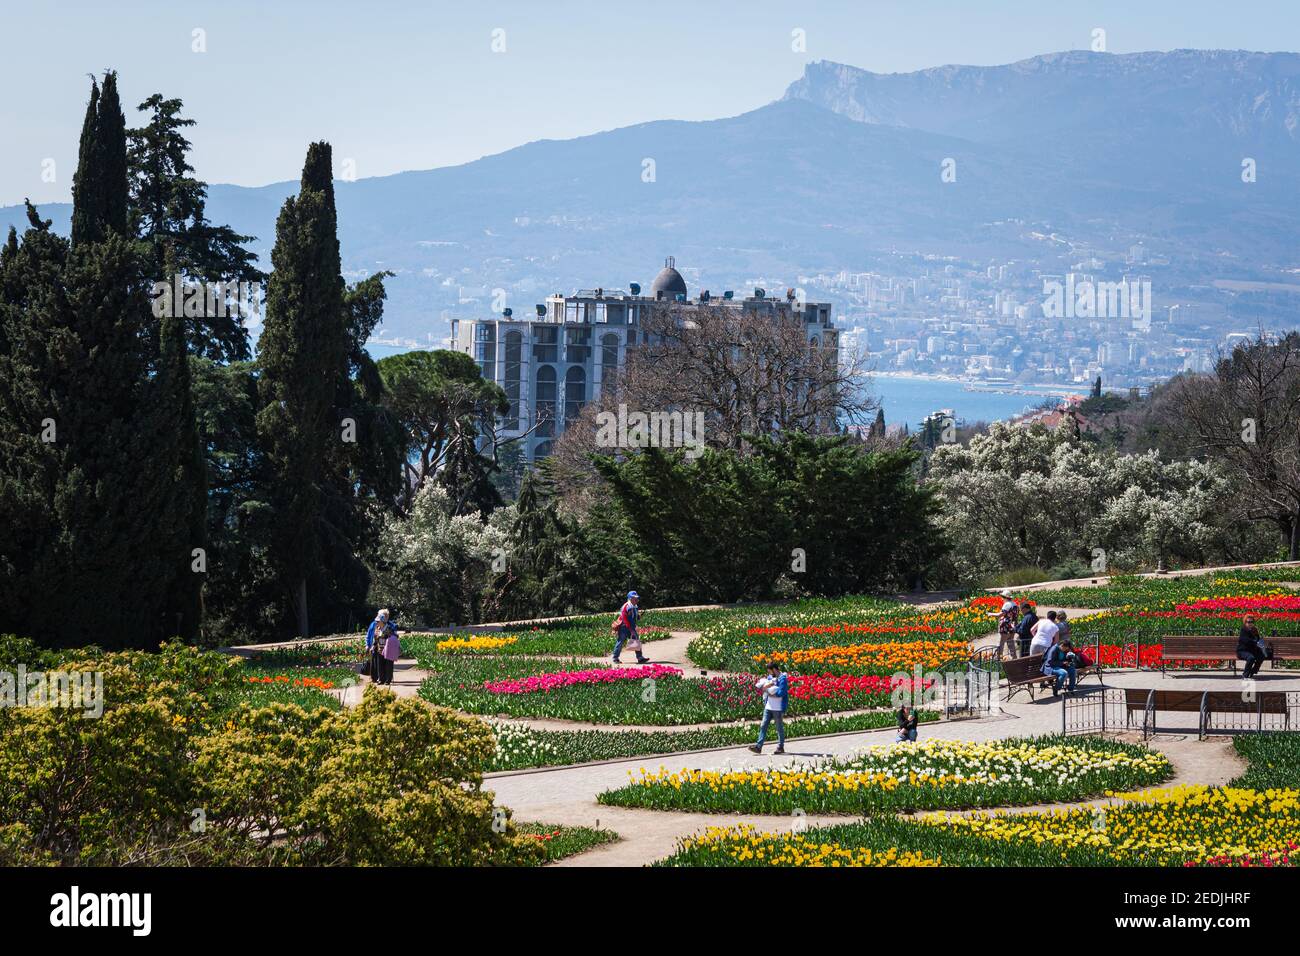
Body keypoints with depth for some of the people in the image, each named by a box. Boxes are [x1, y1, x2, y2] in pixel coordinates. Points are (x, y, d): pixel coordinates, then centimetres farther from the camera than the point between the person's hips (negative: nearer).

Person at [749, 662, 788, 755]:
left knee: (779, 728, 5)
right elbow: (761, 687, 10)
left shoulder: (783, 678, -10)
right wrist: (766, 685, -11)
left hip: (778, 708, -7)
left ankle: (781, 747, 16)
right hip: (768, 707, 7)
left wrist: (769, 693, -9)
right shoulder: (770, 677, 14)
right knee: (763, 726, 0)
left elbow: (781, 693, -19)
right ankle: (759, 746, -3)